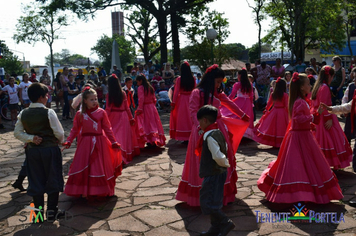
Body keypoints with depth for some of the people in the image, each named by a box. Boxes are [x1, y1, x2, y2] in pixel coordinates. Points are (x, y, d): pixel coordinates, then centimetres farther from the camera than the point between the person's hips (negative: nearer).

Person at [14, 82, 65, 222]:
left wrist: (31, 138, -4)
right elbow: (59, 133, -12)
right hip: (50, 149, -4)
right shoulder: (48, 112, -14)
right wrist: (59, 141, 7)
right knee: (53, 180, 9)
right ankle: (52, 211, 15)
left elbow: (17, 133, 1)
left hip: (32, 151, 4)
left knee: (36, 181, 13)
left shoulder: (23, 114, 1)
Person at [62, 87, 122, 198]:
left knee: (99, 167, 5)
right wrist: (68, 141, -2)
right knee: (84, 167, 3)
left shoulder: (101, 112, -3)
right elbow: (75, 129, 7)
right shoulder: (80, 114, 0)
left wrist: (114, 142, 0)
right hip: (85, 144, 1)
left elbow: (107, 129, 1)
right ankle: (85, 191, 18)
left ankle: (101, 190, 21)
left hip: (99, 143, -1)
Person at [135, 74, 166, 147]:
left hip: (144, 107, -7)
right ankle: (155, 140, 15)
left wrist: (140, 109, -17)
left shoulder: (140, 88, -9)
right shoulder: (150, 87, 12)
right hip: (152, 107, 7)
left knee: (146, 124, -2)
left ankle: (149, 141, -5)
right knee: (152, 123, 11)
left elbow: (141, 99, -18)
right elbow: (154, 99, 13)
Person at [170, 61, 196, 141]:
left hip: (181, 100, -3)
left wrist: (173, 103, -4)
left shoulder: (179, 79, -9)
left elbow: (176, 92, -8)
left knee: (182, 117, 4)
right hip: (191, 99, 3)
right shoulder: (193, 79, 0)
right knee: (190, 117, 11)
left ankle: (184, 138, 4)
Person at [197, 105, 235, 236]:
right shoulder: (218, 132, 6)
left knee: (207, 202, 0)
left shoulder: (209, 136, -23)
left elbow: (218, 156, -29)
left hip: (213, 174, -10)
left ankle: (226, 223, 5)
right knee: (214, 201, 18)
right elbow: (225, 148, 17)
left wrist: (225, 164, -11)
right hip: (219, 172, 10)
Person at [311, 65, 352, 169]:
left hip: (316, 117, 9)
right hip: (323, 118, -9)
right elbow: (324, 105, -20)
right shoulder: (325, 87, -16)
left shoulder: (317, 86, 12)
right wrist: (329, 119, -19)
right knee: (326, 140, -3)